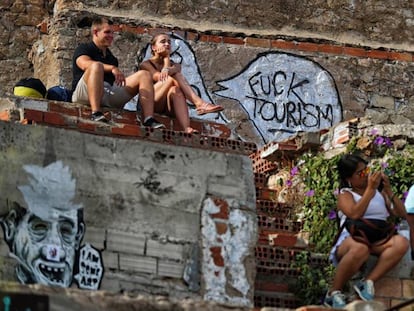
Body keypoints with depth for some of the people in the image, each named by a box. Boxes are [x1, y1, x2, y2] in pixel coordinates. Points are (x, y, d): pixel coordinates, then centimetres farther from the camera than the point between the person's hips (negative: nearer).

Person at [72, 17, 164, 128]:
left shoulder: (111, 56, 31)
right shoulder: (83, 48, 10)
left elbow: (118, 80, 32)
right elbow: (85, 64, -14)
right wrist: (112, 68, -26)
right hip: (84, 94, -6)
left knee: (143, 75, -3)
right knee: (96, 66, -35)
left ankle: (149, 119, -24)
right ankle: (96, 113, -48)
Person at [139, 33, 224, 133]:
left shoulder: (174, 65, 22)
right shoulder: (146, 64, 11)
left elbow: (176, 69, -7)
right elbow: (160, 78, -10)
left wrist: (167, 70, -32)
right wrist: (166, 58, 6)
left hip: (167, 107, 3)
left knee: (175, 90, -33)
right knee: (173, 77, -23)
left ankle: (187, 129, -57)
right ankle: (199, 103, -45)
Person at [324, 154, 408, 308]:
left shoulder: (379, 192, 23)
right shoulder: (345, 194, 9)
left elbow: (402, 214, 17)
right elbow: (354, 214, -13)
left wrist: (389, 191, 5)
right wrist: (370, 189, -8)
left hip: (379, 240, 4)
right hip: (353, 239, -4)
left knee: (401, 242, -30)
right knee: (360, 248, -43)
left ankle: (368, 282, -31)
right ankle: (333, 293, -25)